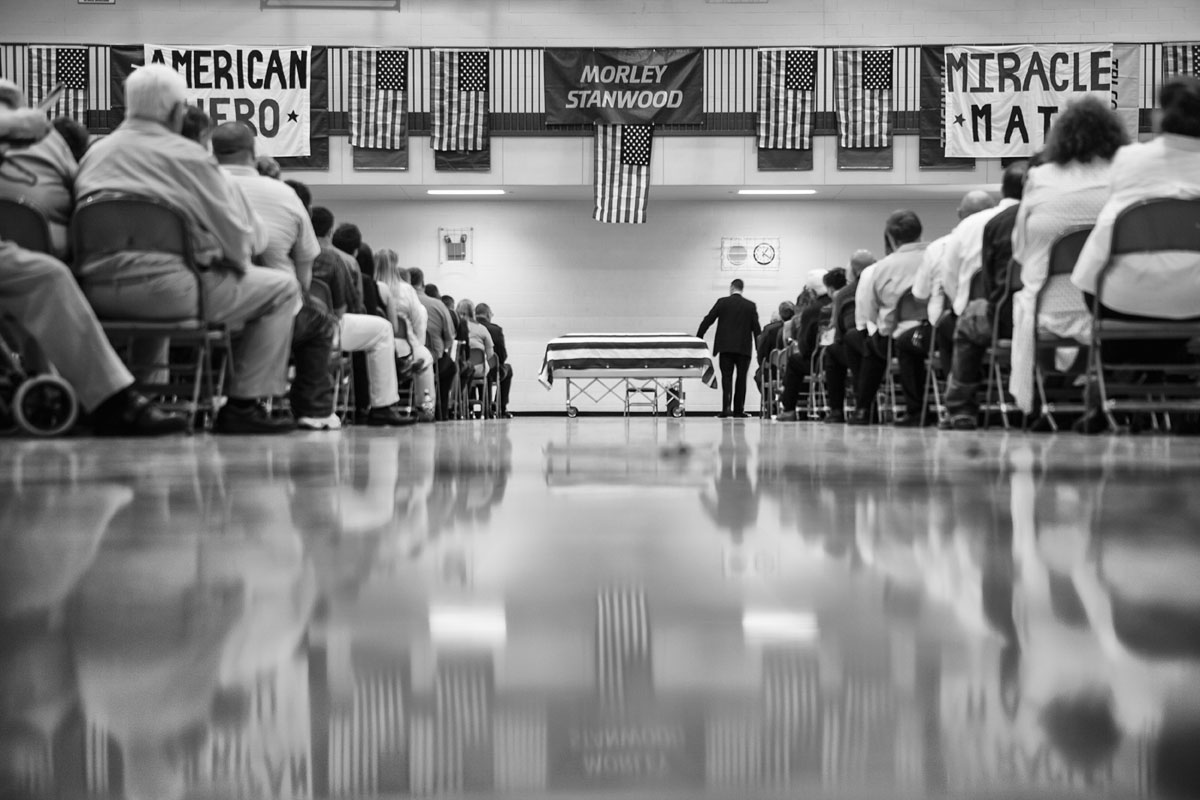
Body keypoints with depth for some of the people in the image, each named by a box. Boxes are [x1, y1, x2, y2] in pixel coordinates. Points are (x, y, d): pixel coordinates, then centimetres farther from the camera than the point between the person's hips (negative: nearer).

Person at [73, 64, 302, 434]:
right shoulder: (188, 156, -4)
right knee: (282, 289, 9)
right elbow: (233, 233, -6)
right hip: (168, 292, -7)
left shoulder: (93, 154, 13)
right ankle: (243, 404, 4)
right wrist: (233, 261, 17)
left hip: (96, 296, 7)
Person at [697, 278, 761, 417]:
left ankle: (726, 407, -15)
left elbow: (707, 320, 1)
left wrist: (698, 338, 10)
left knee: (727, 377, 0)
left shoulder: (722, 302, 0)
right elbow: (756, 328, 1)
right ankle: (738, 409, 10)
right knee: (741, 378, 9)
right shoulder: (750, 306, 2)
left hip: (726, 347, -1)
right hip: (744, 348, 1)